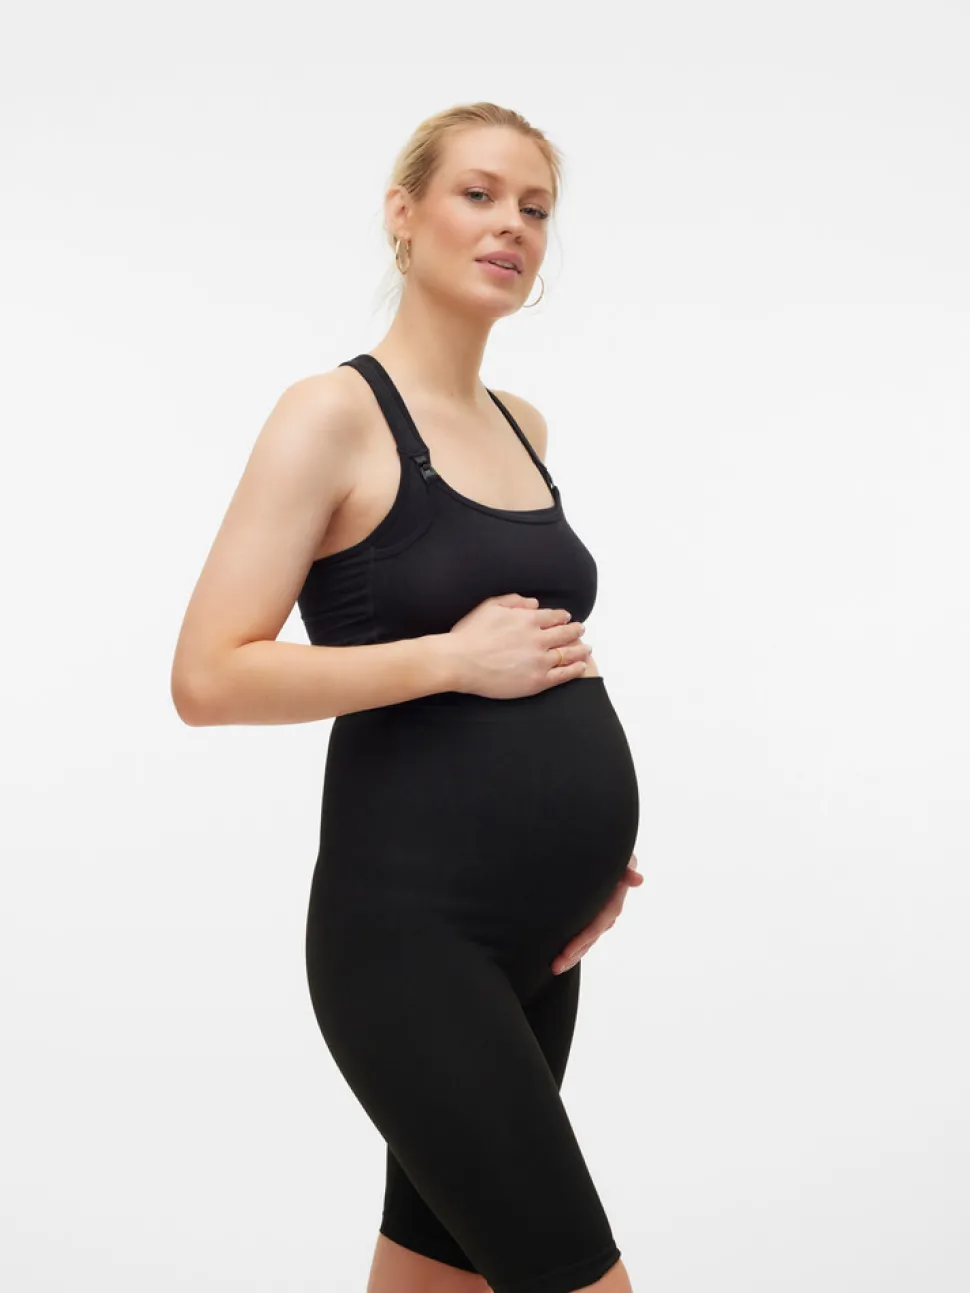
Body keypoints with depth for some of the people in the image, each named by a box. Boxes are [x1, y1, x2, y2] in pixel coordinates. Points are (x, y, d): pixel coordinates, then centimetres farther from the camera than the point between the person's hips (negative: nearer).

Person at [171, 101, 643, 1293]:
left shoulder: (523, 426, 12)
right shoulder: (337, 412, -9)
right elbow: (208, 677, -16)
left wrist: (580, 819, 10)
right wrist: (454, 658, -18)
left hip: (537, 934, 7)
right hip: (411, 931, -7)